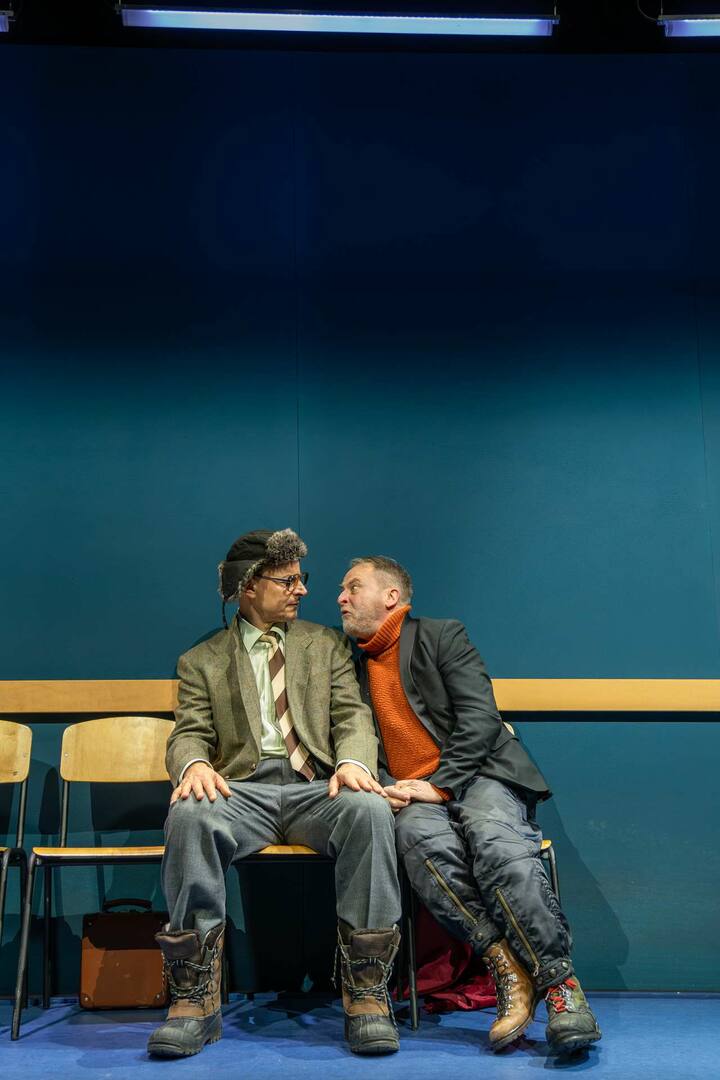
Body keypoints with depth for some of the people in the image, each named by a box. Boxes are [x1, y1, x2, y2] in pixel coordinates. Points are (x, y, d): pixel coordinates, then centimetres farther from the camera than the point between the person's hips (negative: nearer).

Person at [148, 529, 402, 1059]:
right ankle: (195, 999, -25)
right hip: (242, 788, 0)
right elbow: (190, 734, 7)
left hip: (316, 784, 1)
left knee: (369, 810, -34)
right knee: (189, 815, -35)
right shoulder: (202, 660, 17)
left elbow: (353, 717, 9)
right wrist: (196, 764, -20)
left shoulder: (327, 644, 20)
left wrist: (354, 762, -15)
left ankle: (366, 995, -26)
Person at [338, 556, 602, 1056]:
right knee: (423, 840, -34)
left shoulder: (442, 636, 9)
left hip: (474, 776, -2)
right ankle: (509, 971, -29)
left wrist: (439, 786, -13)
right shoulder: (354, 667, 23)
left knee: (495, 839, -35)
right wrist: (385, 788, -2)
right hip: (412, 796, 2)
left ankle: (560, 981, -32)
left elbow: (480, 720, -3)